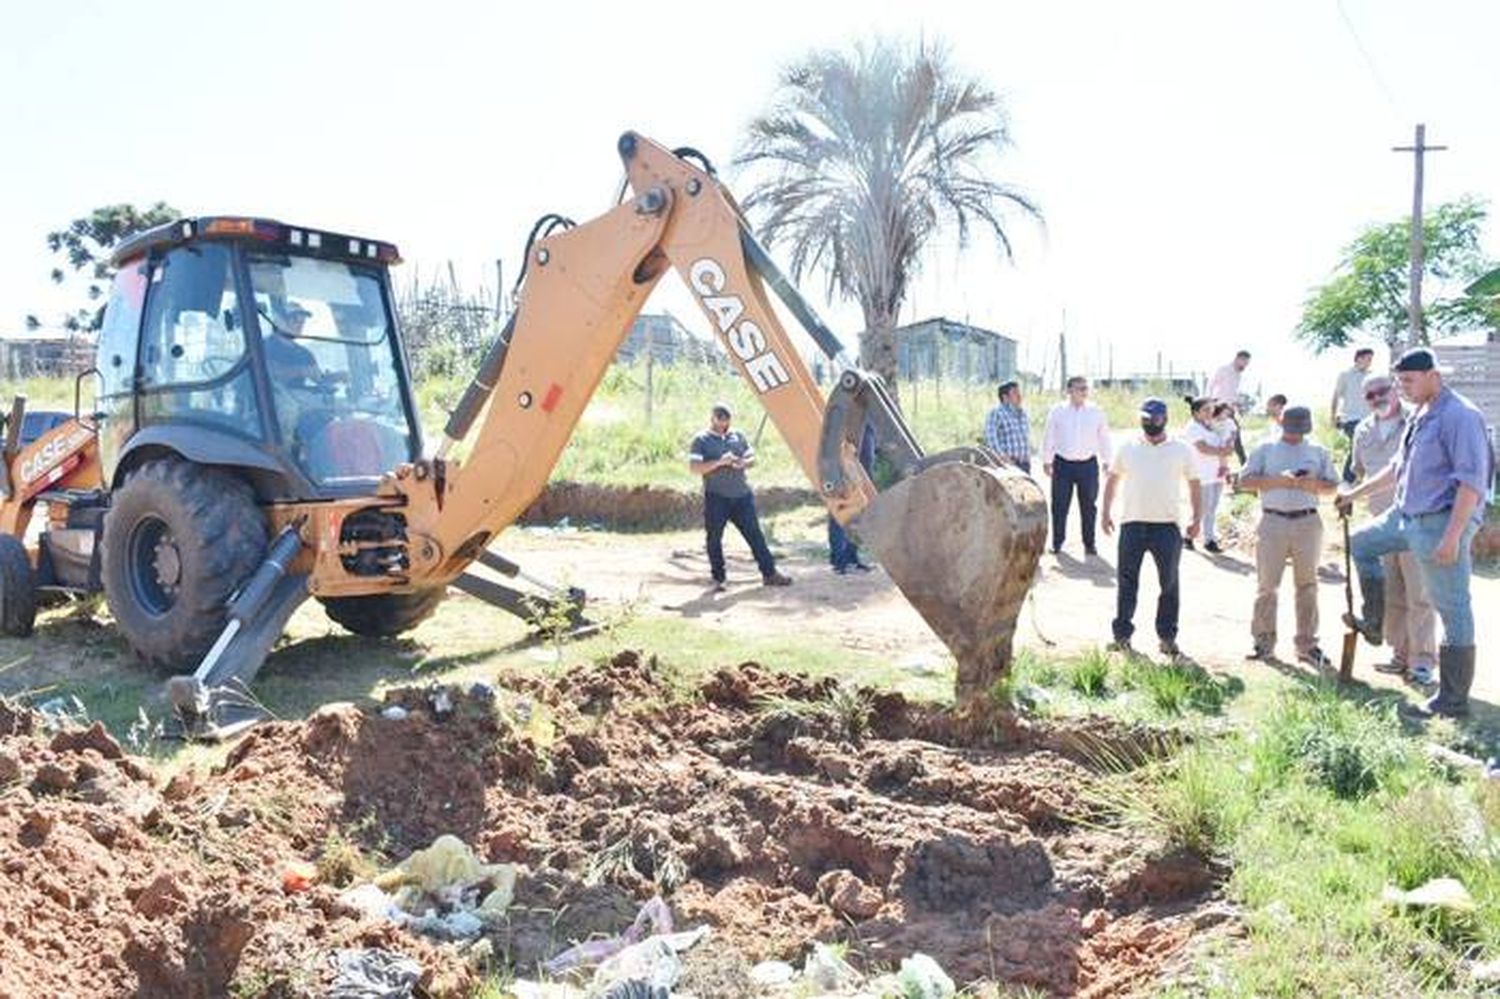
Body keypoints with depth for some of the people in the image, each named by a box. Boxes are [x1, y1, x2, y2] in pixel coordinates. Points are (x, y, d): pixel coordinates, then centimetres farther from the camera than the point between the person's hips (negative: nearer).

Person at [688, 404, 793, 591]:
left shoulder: (738, 436, 13)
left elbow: (752, 458, 14)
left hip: (742, 495, 3)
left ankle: (769, 573, 11)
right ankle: (718, 579, 13)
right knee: (714, 538, 2)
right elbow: (694, 467, -11)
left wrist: (743, 462, -9)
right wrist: (719, 462, -23)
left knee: (755, 534, 5)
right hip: (716, 497, -3)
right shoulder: (702, 440, -1)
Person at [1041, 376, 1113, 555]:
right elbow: (1048, 437, 6)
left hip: (1088, 464, 1)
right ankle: (1057, 543, 11)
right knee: (1059, 506, 1)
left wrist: (1106, 462, 10)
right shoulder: (1057, 412, 2)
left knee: (1089, 506, 6)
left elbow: (1104, 438, 11)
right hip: (1063, 464, -1)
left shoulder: (1096, 413, 4)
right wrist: (1046, 461, 5)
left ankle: (1089, 544, 16)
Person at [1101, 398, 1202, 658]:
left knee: (1169, 583, 4)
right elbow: (1113, 479, 14)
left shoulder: (1182, 451, 5)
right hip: (1132, 523, 1)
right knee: (1127, 581, 4)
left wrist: (1197, 517, 2)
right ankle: (1122, 634, 12)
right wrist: (1106, 512, 7)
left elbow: (1194, 483, 9)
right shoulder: (1128, 449, 8)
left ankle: (1167, 637, 14)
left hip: (1167, 525, -1)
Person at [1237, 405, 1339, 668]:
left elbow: (1333, 485, 12)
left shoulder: (1319, 452, 14)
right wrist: (1277, 480, -15)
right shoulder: (1265, 450, 9)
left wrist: (1314, 484, -10)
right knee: (1267, 584, -1)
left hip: (1308, 522, 2)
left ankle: (1307, 644, 10)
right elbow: (1245, 480, -1)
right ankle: (1264, 642, 7)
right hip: (1273, 521, -2)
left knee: (1307, 585, 4)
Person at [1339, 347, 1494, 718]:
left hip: (1442, 522, -10)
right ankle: (1372, 624, 30)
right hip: (1407, 516, 10)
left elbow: (1471, 482, -22)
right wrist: (1356, 493, 26)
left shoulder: (1460, 416, -17)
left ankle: (1453, 701, 5)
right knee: (1361, 544, 22)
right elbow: (1398, 466, 25)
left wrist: (1452, 537, -25)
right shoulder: (1418, 416, 12)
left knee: (1453, 611, -2)